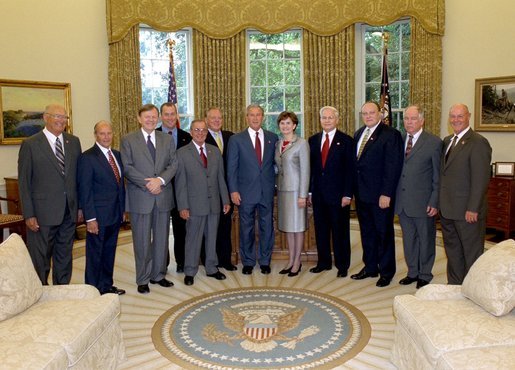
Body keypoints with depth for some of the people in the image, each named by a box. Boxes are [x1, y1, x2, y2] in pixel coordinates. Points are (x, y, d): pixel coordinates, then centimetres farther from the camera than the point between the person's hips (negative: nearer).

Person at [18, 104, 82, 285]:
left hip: (69, 213, 4)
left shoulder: (74, 142, 8)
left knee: (65, 258, 15)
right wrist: (29, 215, -9)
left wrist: (80, 206, 7)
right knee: (40, 260, 6)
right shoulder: (30, 144, -5)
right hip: (43, 214, -4)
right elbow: (24, 182, -5)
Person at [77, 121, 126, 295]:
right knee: (95, 254, 5)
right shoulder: (87, 157, -11)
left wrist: (122, 209, 12)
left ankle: (107, 285, 30)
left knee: (109, 251, 17)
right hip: (98, 215, -7)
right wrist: (90, 218, -17)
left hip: (115, 214, 7)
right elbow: (85, 190, -14)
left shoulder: (117, 155, 10)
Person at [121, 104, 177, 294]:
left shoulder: (167, 139, 10)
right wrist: (148, 184, -16)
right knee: (142, 241, 4)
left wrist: (160, 180, -14)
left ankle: (158, 275, 26)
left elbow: (173, 164, 3)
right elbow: (127, 168, -7)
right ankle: (143, 279, 17)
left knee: (161, 239, 12)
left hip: (163, 196, 3)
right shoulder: (128, 140, 1)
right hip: (140, 198, -3)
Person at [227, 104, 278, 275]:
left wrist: (275, 185, 2)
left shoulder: (272, 138, 6)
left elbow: (275, 161, 11)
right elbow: (232, 167, -1)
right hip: (246, 191, -2)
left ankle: (265, 261, 23)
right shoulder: (236, 139, 0)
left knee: (267, 227, 8)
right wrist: (233, 190, -7)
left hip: (267, 190, 2)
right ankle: (248, 262, 22)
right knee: (246, 229, 8)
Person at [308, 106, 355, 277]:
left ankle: (342, 265, 18)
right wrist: (309, 191, 4)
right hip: (319, 194, 4)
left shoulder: (346, 141, -3)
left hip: (338, 193, -4)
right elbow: (310, 167, 10)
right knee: (321, 229, 11)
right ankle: (323, 262, 25)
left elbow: (350, 169, -6)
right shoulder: (313, 140, 10)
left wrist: (347, 194, -12)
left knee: (340, 231, 5)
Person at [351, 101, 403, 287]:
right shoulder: (358, 134, 13)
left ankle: (386, 271, 19)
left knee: (384, 233, 5)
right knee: (367, 232, 16)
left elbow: (393, 166, -15)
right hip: (361, 193, 7)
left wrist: (386, 194, -19)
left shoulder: (391, 134, -10)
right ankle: (370, 267, 29)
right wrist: (353, 190, 7)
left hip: (380, 195, -7)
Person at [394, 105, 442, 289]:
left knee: (425, 240, 10)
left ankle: (425, 275, 25)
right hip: (402, 202, 5)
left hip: (423, 203, -4)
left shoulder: (434, 143, -7)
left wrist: (434, 202, -12)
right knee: (408, 239, 15)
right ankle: (412, 272, 31)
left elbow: (438, 176, -7)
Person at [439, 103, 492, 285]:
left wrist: (473, 209, -20)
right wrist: (440, 202, 11)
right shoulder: (447, 141, 13)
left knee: (472, 254, 5)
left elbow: (481, 179, -17)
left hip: (467, 211, -8)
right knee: (452, 252, 17)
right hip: (447, 209, 8)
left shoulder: (478, 142, -12)